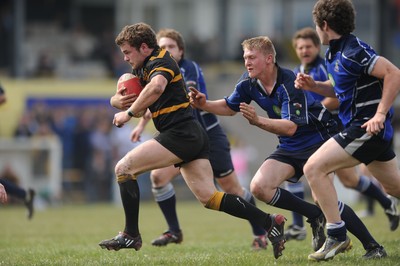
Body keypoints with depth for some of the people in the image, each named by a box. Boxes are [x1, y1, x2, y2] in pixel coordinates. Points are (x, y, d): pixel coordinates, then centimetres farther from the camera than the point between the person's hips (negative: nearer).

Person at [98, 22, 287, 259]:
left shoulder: (160, 61, -9)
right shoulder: (143, 69, 22)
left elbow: (156, 87, -32)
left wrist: (129, 113, -24)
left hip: (180, 133, -10)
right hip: (193, 136, 10)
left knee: (124, 168, -8)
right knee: (209, 197, 4)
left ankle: (131, 235, -7)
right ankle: (270, 223, 1)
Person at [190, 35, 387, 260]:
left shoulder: (289, 84, -25)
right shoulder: (248, 83, -2)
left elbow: (290, 127, -33)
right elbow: (230, 107, 16)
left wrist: (258, 121, -46)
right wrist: (204, 104, -2)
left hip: (318, 140, -8)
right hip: (290, 148, 8)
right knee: (259, 187, -12)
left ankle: (373, 246, -16)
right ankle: (316, 217, 2)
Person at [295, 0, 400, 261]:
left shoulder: (352, 51, -18)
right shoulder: (335, 53, 12)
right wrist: (313, 85, 9)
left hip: (367, 126, -10)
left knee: (314, 168, -13)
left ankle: (337, 235, -9)